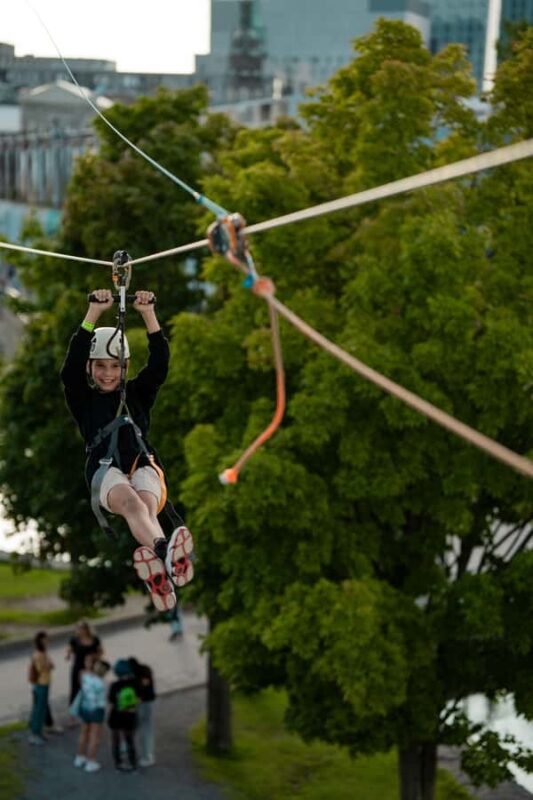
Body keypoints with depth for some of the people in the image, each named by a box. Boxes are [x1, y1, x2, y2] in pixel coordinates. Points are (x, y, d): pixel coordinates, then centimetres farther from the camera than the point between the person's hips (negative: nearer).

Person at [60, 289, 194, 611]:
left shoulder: (137, 393, 25)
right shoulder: (83, 399, 19)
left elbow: (159, 365, 9)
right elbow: (72, 366, 1)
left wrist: (149, 315, -1)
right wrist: (94, 313, -6)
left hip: (143, 466, 2)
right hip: (106, 471, -2)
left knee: (147, 505, -35)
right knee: (132, 503, -38)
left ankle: (158, 571, -68)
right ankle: (165, 553, -73)